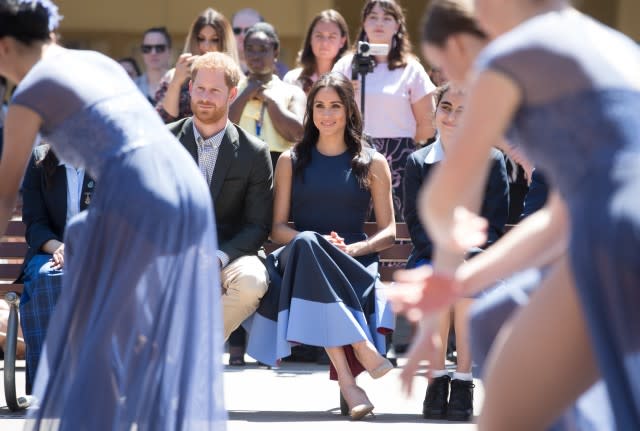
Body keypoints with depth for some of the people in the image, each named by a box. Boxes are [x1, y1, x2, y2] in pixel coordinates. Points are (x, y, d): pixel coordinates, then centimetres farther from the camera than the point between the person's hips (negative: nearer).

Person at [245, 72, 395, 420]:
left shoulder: (372, 164, 14)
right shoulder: (291, 161, 17)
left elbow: (388, 232, 10)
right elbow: (278, 228, 10)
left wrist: (354, 249, -11)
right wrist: (313, 242, -11)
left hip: (352, 266, -1)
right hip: (300, 261, 1)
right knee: (306, 243, -38)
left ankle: (346, 378, -45)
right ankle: (363, 348, -43)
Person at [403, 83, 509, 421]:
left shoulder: (492, 161, 6)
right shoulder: (418, 162, 10)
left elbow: (495, 224, 0)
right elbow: (415, 223, 3)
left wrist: (467, 254, -18)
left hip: (476, 258, -1)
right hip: (429, 257, 1)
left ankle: (463, 380, -33)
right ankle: (437, 378, -29)